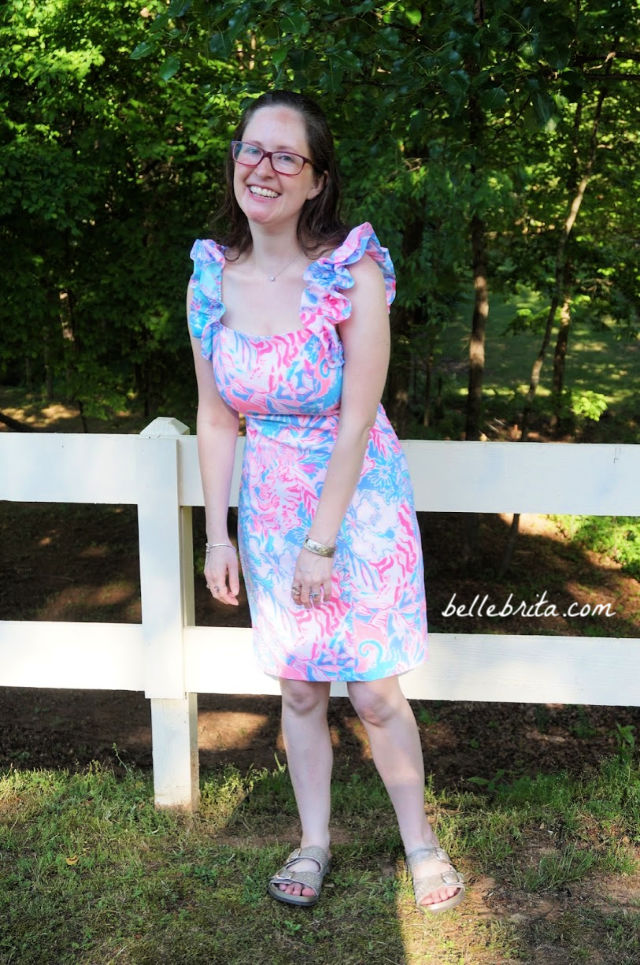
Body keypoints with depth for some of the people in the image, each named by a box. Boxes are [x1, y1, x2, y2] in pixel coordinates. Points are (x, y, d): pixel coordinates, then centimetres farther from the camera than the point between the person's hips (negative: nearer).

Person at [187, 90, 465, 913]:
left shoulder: (353, 272, -17)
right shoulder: (212, 278, -5)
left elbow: (357, 422, -17)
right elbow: (215, 420, 1)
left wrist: (322, 543, -16)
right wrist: (216, 535, 2)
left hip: (360, 499, -3)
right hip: (271, 505, 4)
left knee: (374, 692, 3)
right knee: (299, 689, 14)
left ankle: (418, 838, 27)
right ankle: (313, 841, 33)